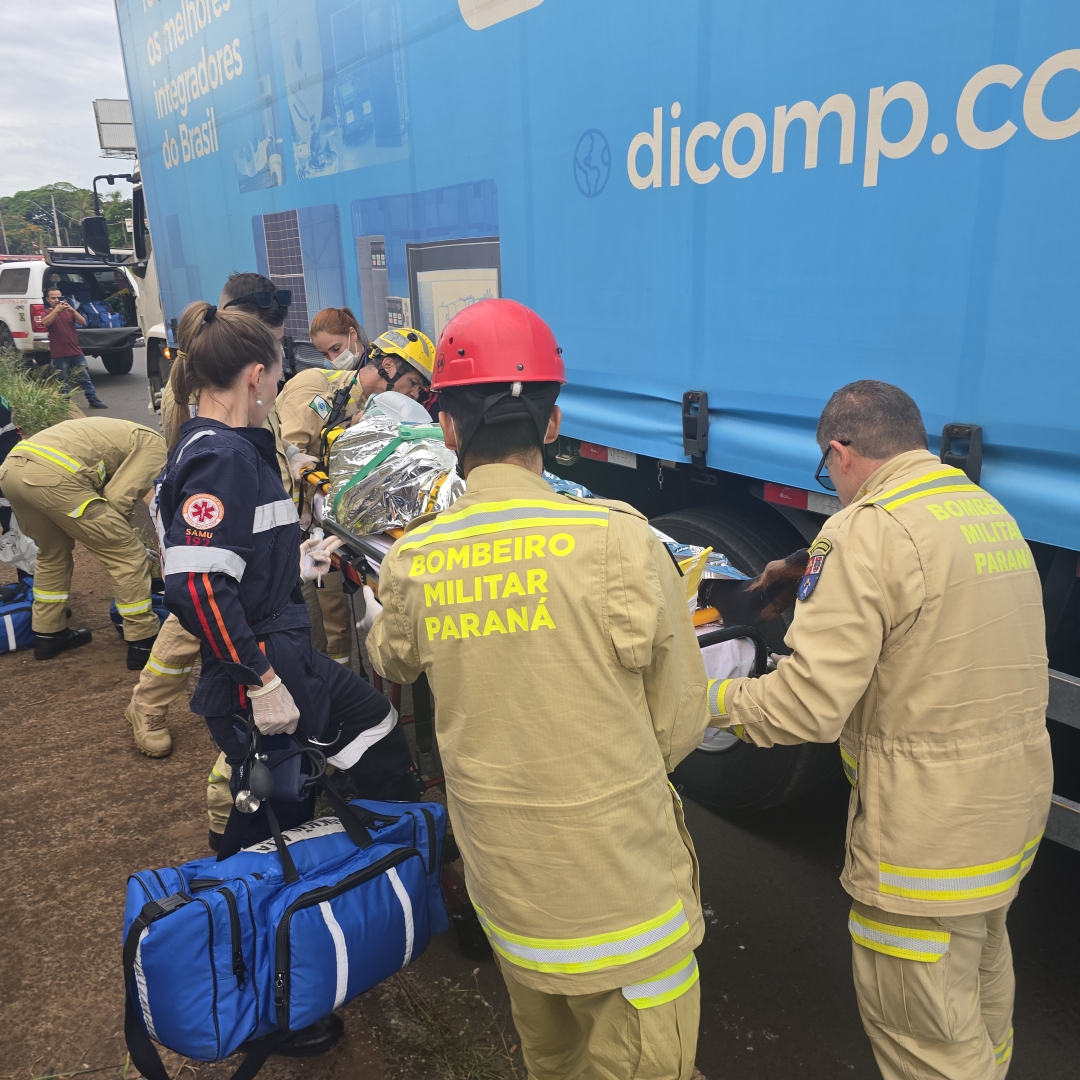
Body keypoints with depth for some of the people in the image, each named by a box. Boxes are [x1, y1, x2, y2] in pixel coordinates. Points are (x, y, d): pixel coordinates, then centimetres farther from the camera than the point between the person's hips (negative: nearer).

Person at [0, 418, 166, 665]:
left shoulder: (125, 435, 35)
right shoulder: (154, 444, 10)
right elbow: (118, 497, 0)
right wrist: (120, 533, 17)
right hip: (52, 475, -9)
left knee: (53, 552, 30)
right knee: (128, 554, 2)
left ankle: (48, 636, 38)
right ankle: (143, 644, 9)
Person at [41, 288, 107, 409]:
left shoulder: (69, 311, 14)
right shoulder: (48, 313, 4)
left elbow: (83, 322, -2)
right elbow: (45, 323, -19)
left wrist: (72, 310, -16)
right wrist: (56, 310, -25)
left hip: (76, 352, 3)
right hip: (59, 355, -3)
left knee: (85, 378, 4)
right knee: (63, 382, 3)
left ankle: (94, 400, 6)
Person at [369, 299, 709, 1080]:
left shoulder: (411, 565, -10)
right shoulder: (618, 542, -21)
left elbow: (391, 664, 14)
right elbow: (680, 727, -10)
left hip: (502, 883, 4)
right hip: (621, 884, -4)